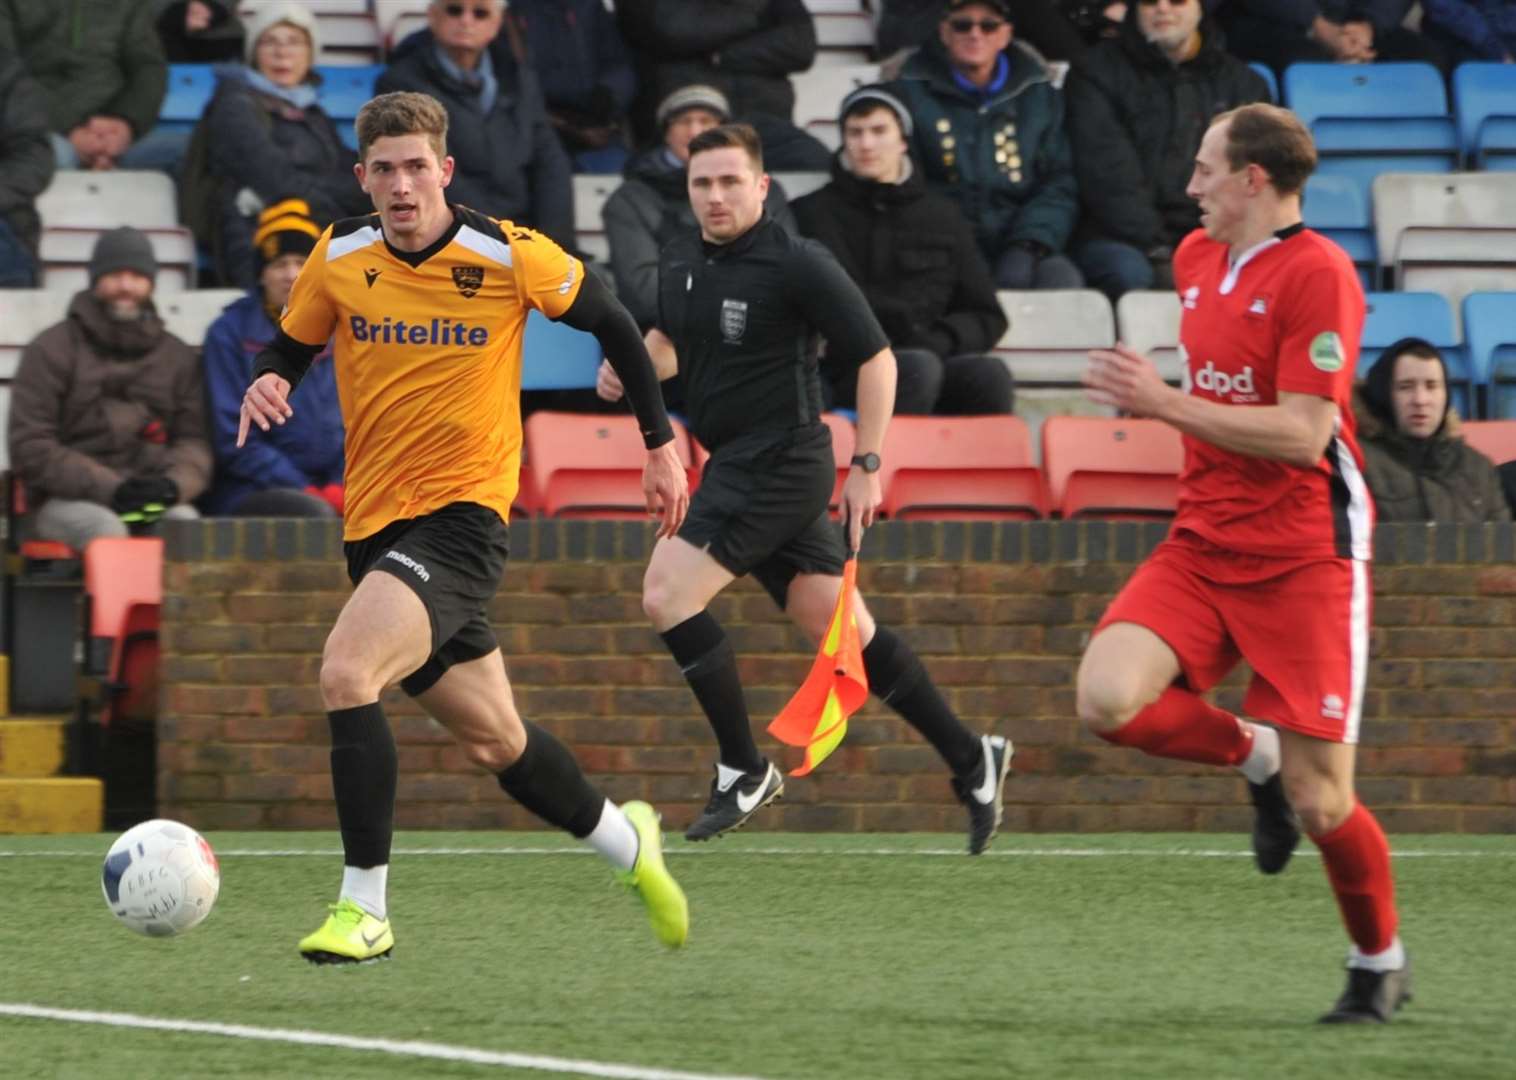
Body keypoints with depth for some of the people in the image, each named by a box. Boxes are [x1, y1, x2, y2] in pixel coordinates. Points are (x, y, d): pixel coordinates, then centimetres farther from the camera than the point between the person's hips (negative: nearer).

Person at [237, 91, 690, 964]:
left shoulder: (509, 257, -10)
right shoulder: (338, 260, 0)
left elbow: (611, 322, 4)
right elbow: (293, 346, 16)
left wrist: (662, 444, 8)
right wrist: (268, 385, -8)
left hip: (464, 513, -5)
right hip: (374, 522, 5)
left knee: (346, 671, -27)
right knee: (494, 738, 15)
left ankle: (364, 907, -20)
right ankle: (626, 841, 42)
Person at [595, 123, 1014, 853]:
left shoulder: (797, 265, -13)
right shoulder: (681, 262, 9)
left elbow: (875, 358, -10)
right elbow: (669, 341, 28)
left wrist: (867, 465, -12)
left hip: (780, 464, -8)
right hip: (735, 466, 8)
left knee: (667, 595, -16)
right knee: (844, 630, 9)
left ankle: (744, 770, -6)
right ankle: (970, 759, 18)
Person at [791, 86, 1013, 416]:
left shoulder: (942, 216, 24)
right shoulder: (814, 213, 16)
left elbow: (987, 317, 20)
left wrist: (938, 342, -3)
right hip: (847, 373, -3)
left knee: (990, 374, -31)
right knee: (917, 367, -37)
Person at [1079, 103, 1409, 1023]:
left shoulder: (1317, 273, -15)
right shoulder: (1197, 258, 11)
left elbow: (1302, 434, -21)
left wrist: (1168, 404, -20)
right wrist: (1151, 398, 12)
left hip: (1302, 557, -7)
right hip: (1205, 544, 7)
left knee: (1318, 801, -5)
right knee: (1109, 698, -20)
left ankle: (1381, 963, 21)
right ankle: (1253, 753, 9)